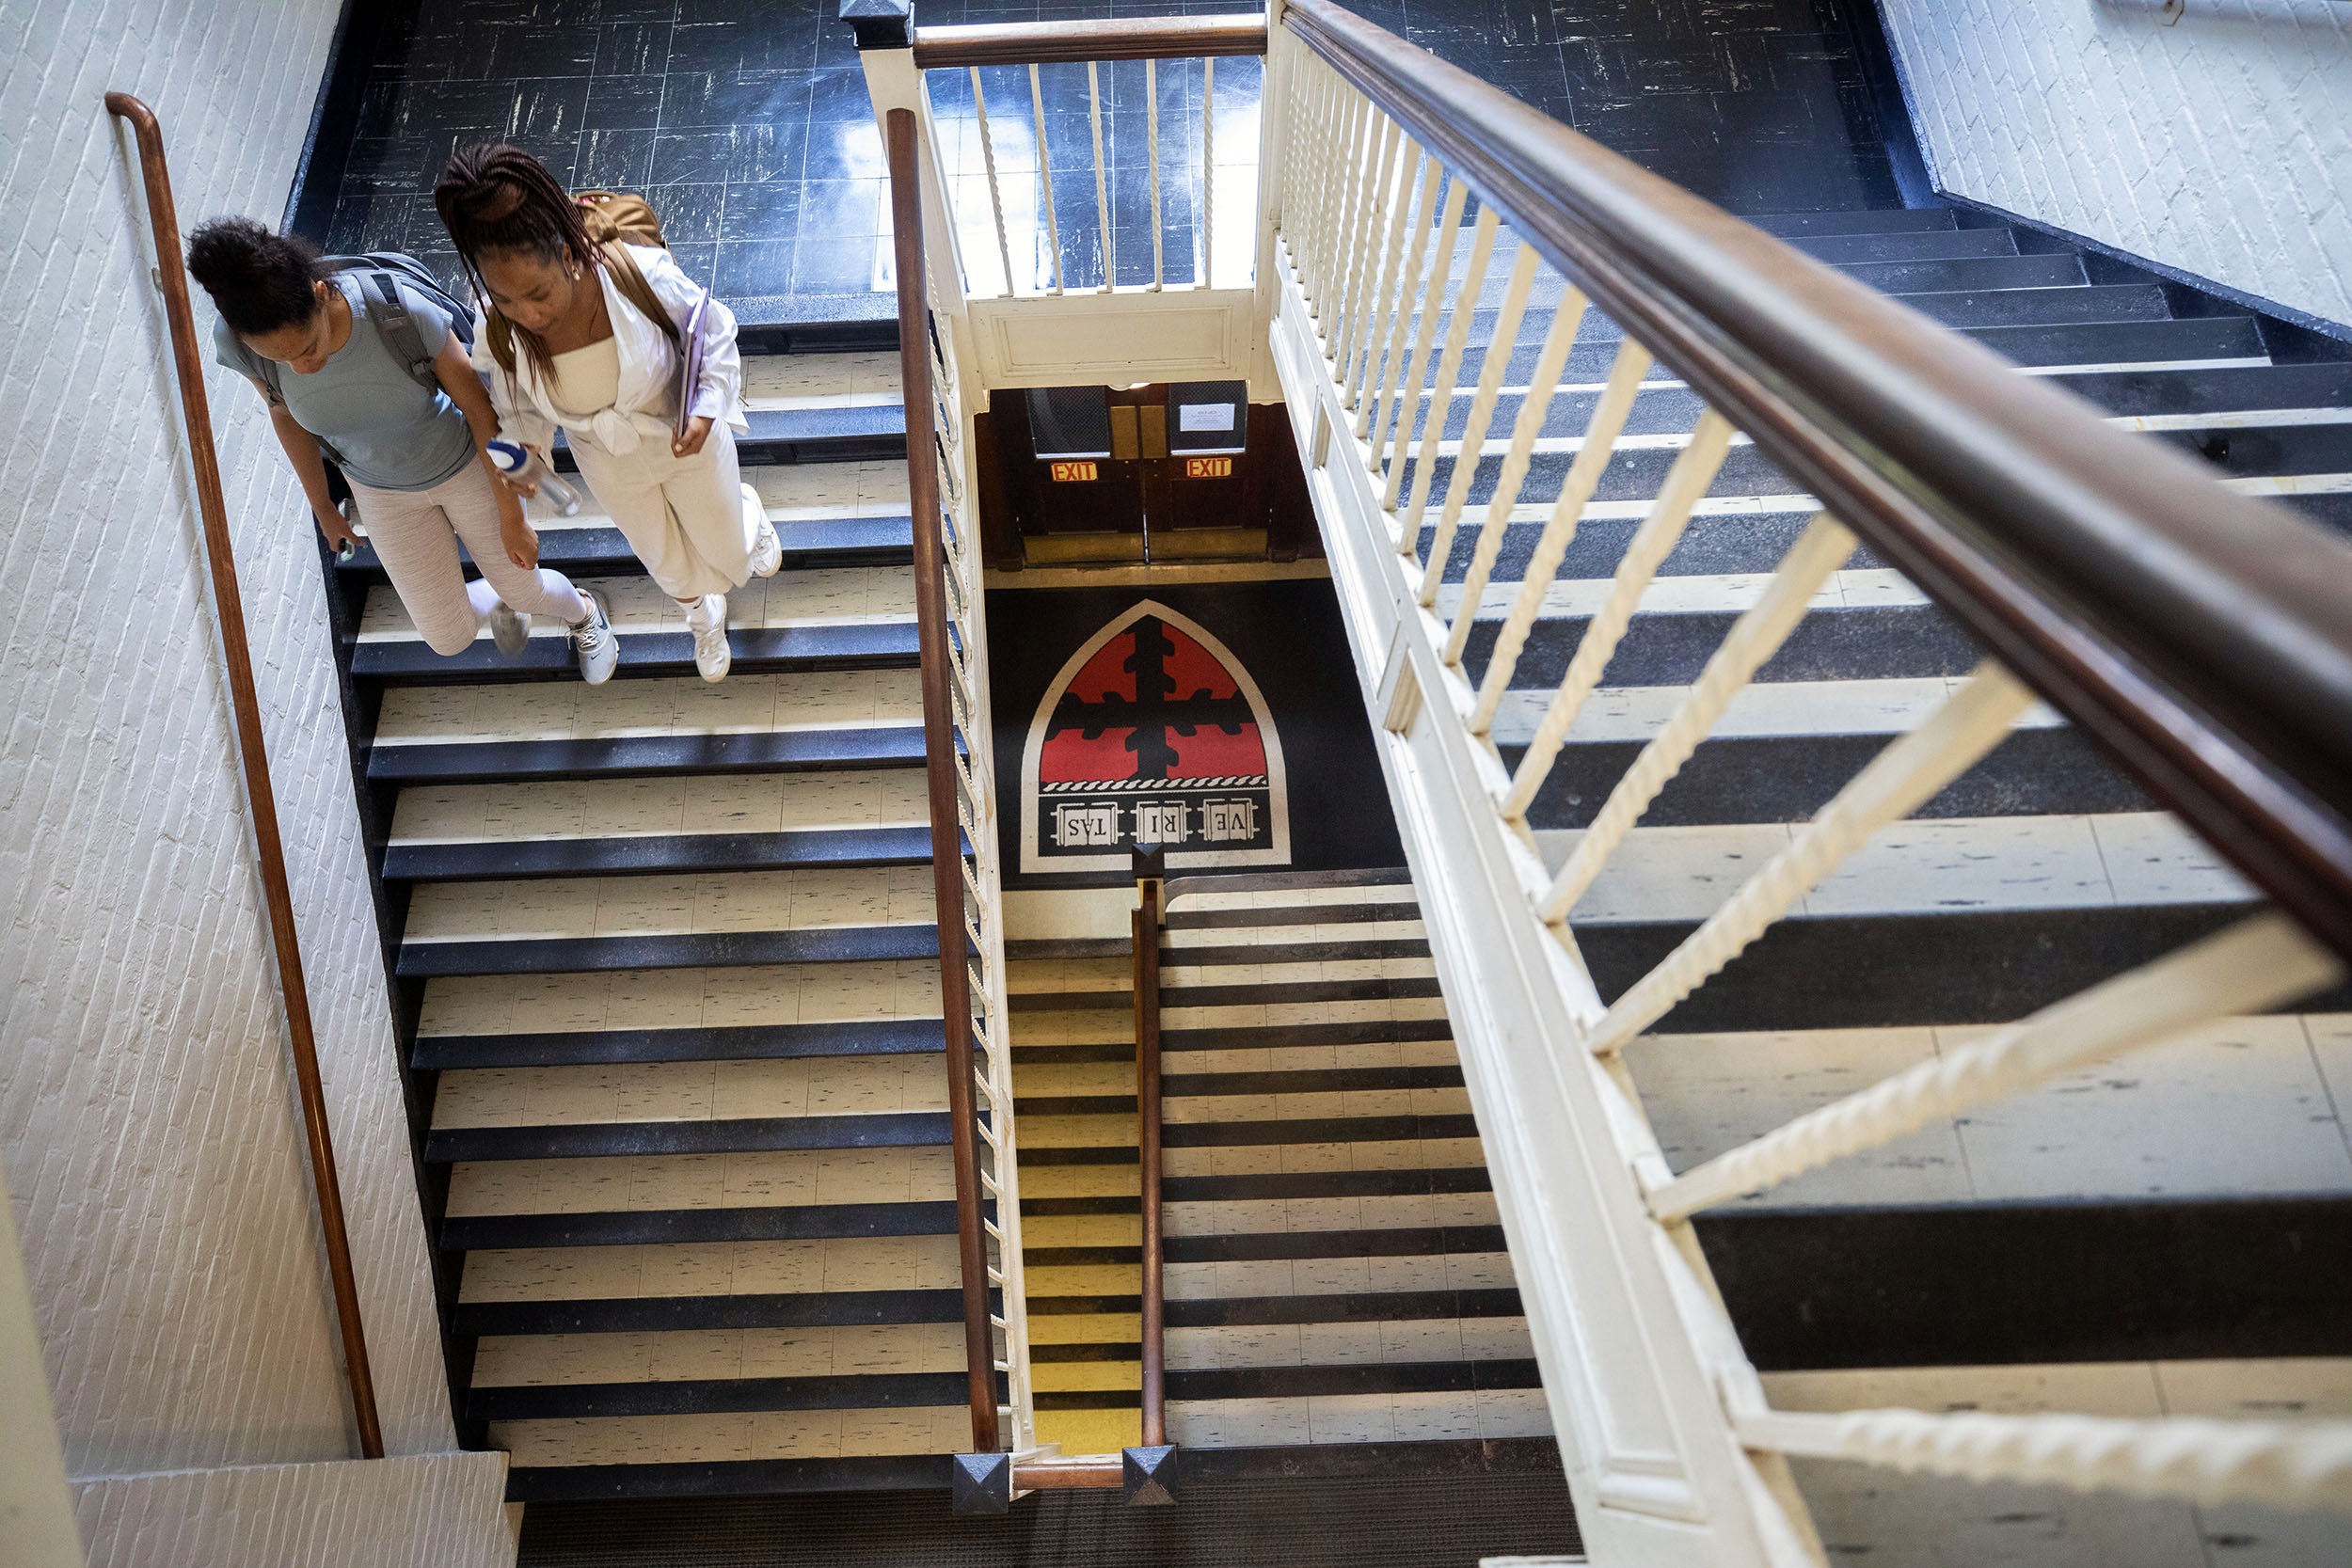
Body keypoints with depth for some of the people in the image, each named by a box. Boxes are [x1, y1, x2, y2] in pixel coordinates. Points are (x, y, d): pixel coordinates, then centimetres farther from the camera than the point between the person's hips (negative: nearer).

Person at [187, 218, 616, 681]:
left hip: (465, 464, -2)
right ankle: (496, 598, 45)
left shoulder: (402, 308, -38)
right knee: (449, 639, 8)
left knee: (523, 591, 18)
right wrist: (322, 507, 9)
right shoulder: (235, 341, -29)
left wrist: (511, 516, -13)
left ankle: (583, 613, 56)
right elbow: (286, 416, -6)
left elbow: (478, 404, -23)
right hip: (381, 491, 3)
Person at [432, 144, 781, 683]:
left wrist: (707, 410, -29)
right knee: (664, 561, 26)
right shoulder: (498, 332, -30)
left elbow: (715, 335, -18)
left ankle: (747, 512, 62)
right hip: (609, 465, 2)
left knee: (727, 551, 22)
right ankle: (703, 616, 63)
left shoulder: (643, 275, -38)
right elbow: (518, 405, -5)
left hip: (684, 439, -2)